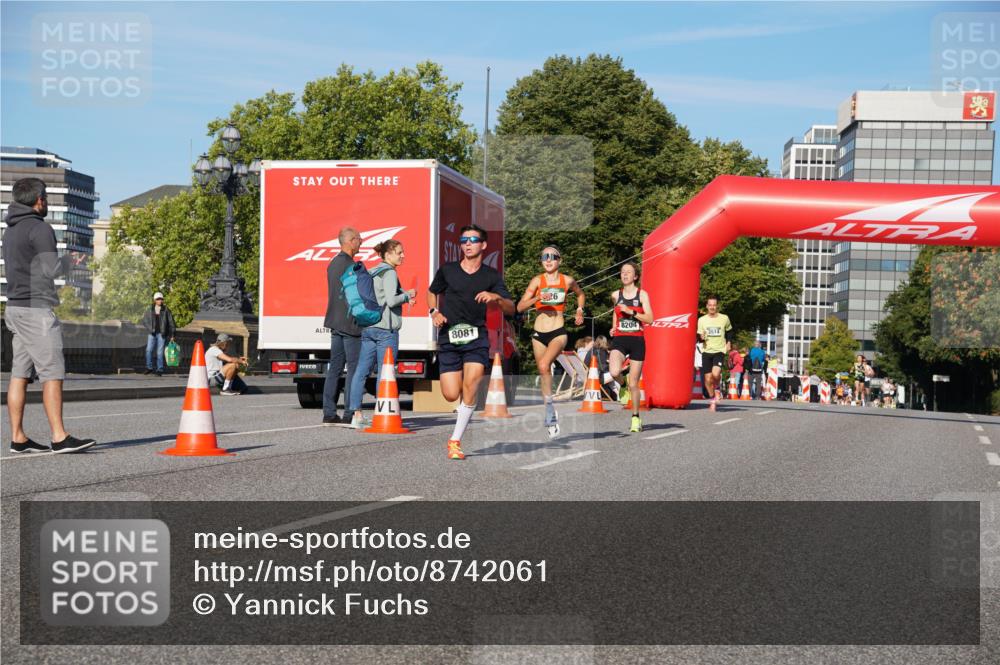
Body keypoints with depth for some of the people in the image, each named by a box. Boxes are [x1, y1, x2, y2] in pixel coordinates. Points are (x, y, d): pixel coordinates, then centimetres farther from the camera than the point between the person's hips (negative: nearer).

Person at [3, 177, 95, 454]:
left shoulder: (11, 230, 17)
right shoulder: (39, 228, -11)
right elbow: (51, 270, -16)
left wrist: (62, 263, 17)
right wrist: (68, 261, 3)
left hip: (15, 307, 9)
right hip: (36, 309, -9)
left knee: (19, 373, 6)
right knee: (52, 372, -9)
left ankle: (18, 438, 6)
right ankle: (59, 437, -11)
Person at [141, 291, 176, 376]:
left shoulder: (166, 310, 1)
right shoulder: (150, 310, 6)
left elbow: (171, 323, 3)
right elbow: (144, 320, 16)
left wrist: (172, 335, 1)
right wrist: (149, 329, 2)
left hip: (162, 334, -2)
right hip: (152, 334, 2)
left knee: (160, 352, -2)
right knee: (149, 350, -5)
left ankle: (159, 370, 3)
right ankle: (149, 368, 7)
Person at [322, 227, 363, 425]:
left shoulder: (333, 263, 16)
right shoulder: (350, 265, -14)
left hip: (336, 322, 9)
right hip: (351, 322, -9)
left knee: (335, 368, 10)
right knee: (354, 368, -6)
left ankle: (329, 413, 11)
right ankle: (349, 414, -7)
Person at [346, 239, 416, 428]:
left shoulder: (371, 273, 17)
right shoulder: (389, 273, -9)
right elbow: (391, 300, -19)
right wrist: (407, 295, -2)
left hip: (367, 327, 8)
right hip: (385, 328, -8)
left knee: (361, 371, 4)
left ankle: (357, 415, 4)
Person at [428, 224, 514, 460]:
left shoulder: (491, 276, 5)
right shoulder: (447, 270, 6)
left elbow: (511, 309, 0)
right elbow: (432, 292, 23)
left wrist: (496, 297, -21)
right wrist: (434, 312, 3)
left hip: (476, 337, -1)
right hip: (448, 338, 1)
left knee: (470, 385, -20)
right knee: (451, 395, -7)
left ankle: (455, 441, -10)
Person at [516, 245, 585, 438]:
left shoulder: (567, 281, 1)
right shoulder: (537, 280, -2)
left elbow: (580, 294, 24)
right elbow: (520, 307, -8)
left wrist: (579, 310, 9)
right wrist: (536, 298, -23)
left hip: (559, 333, -2)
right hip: (539, 334, 2)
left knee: (544, 365, -29)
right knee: (544, 372, 10)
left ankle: (549, 405, -15)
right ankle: (551, 418, 23)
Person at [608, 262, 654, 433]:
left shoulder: (642, 294, 0)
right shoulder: (616, 295, 8)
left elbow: (650, 318, -8)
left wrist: (631, 312, -16)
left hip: (637, 340, -1)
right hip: (620, 339, 1)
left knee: (634, 383, 2)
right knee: (614, 372, -28)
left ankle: (635, 418, 18)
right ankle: (623, 384, 9)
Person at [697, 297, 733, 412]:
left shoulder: (724, 319, 1)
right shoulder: (702, 320, 3)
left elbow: (729, 331, 20)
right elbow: (698, 337, 9)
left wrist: (729, 342, 6)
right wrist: (701, 338, -13)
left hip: (719, 351, -2)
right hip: (706, 351, 2)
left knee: (715, 374, -24)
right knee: (708, 378, 0)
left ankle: (718, 388, 10)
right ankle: (713, 399, 21)